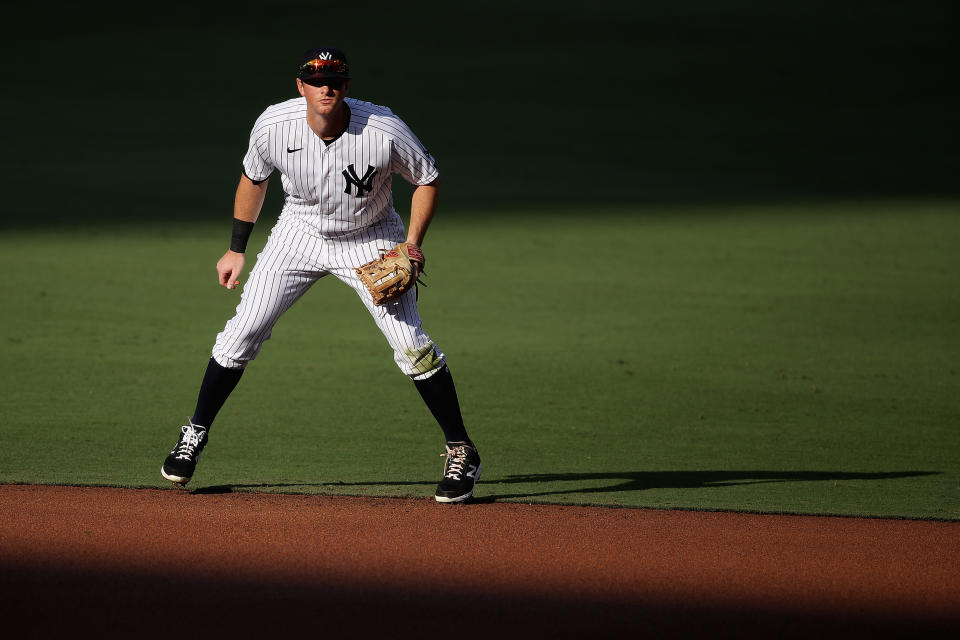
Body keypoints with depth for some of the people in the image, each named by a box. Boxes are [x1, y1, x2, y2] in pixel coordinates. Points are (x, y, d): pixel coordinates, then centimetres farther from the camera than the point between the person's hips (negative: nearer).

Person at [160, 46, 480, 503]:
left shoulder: (384, 131, -29)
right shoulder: (274, 126, -22)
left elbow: (428, 179, -10)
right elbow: (254, 179, 0)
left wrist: (412, 244, -20)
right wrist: (237, 250, 5)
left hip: (371, 242, -2)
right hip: (300, 234, 2)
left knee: (411, 345, -12)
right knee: (243, 331, -7)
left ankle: (461, 451, 3)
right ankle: (195, 433, 13)